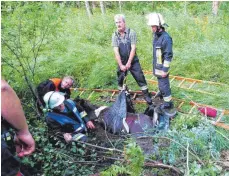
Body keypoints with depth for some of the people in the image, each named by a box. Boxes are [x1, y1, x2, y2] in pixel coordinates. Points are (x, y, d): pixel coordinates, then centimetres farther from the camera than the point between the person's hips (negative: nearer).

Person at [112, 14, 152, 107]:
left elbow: (133, 49, -14)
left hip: (133, 61, -2)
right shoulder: (115, 35, -3)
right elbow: (116, 52, -9)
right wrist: (121, 65, -15)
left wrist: (129, 63, -17)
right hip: (121, 62, 3)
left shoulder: (131, 33, -10)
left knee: (140, 78, -3)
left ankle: (147, 96, 8)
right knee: (120, 80, 13)